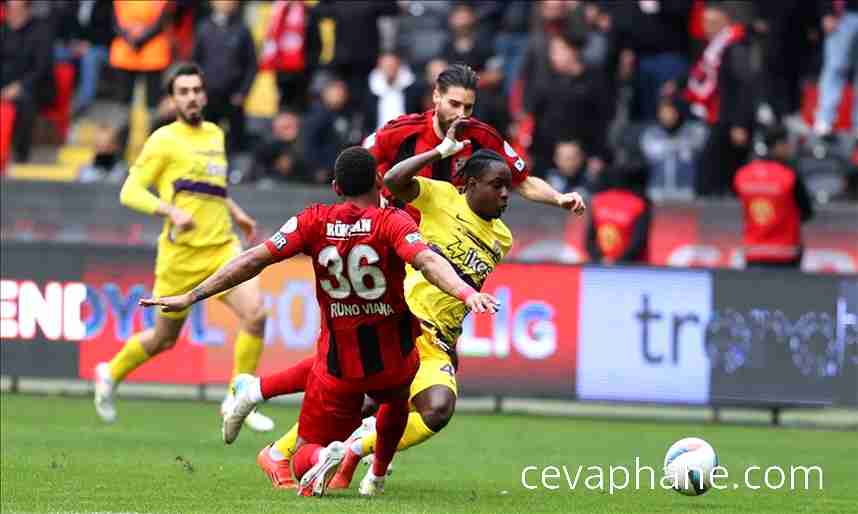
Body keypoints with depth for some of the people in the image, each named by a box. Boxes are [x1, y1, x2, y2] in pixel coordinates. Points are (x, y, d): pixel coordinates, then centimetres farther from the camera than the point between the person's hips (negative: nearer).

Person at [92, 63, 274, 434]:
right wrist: (171, 210, -24)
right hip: (182, 253, -5)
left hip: (222, 247, 5)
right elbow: (130, 192, -11)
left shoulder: (215, 135, 15)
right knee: (165, 337, 7)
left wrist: (235, 213, 22)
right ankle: (111, 373, 36)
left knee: (255, 313, -16)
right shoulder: (164, 140, -6)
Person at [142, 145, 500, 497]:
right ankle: (377, 477, 45)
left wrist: (192, 296, -6)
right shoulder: (391, 221, -10)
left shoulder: (313, 222, -4)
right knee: (396, 400, 38)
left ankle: (322, 457, -25)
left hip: (337, 366, 0)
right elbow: (426, 261, -28)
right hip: (393, 360, 0)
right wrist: (466, 292, -40)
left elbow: (253, 260, -9)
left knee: (304, 460, 8)